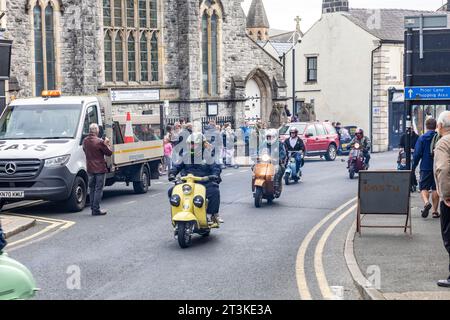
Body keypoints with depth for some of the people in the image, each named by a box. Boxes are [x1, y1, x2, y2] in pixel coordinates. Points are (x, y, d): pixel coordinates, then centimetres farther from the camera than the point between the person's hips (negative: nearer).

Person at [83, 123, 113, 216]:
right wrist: (107, 144, 6)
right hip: (100, 169, -6)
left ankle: (93, 208, 17)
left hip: (90, 169, 6)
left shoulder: (85, 141, 4)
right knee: (98, 189, -2)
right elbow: (109, 153, -11)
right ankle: (96, 209, -3)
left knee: (92, 189, 14)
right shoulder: (99, 142, -17)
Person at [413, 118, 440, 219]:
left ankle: (426, 202, -22)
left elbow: (417, 154, -6)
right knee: (435, 188, 9)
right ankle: (435, 211, 10)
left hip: (426, 167, -2)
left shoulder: (422, 138, -5)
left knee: (424, 187, 6)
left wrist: (414, 166, 4)